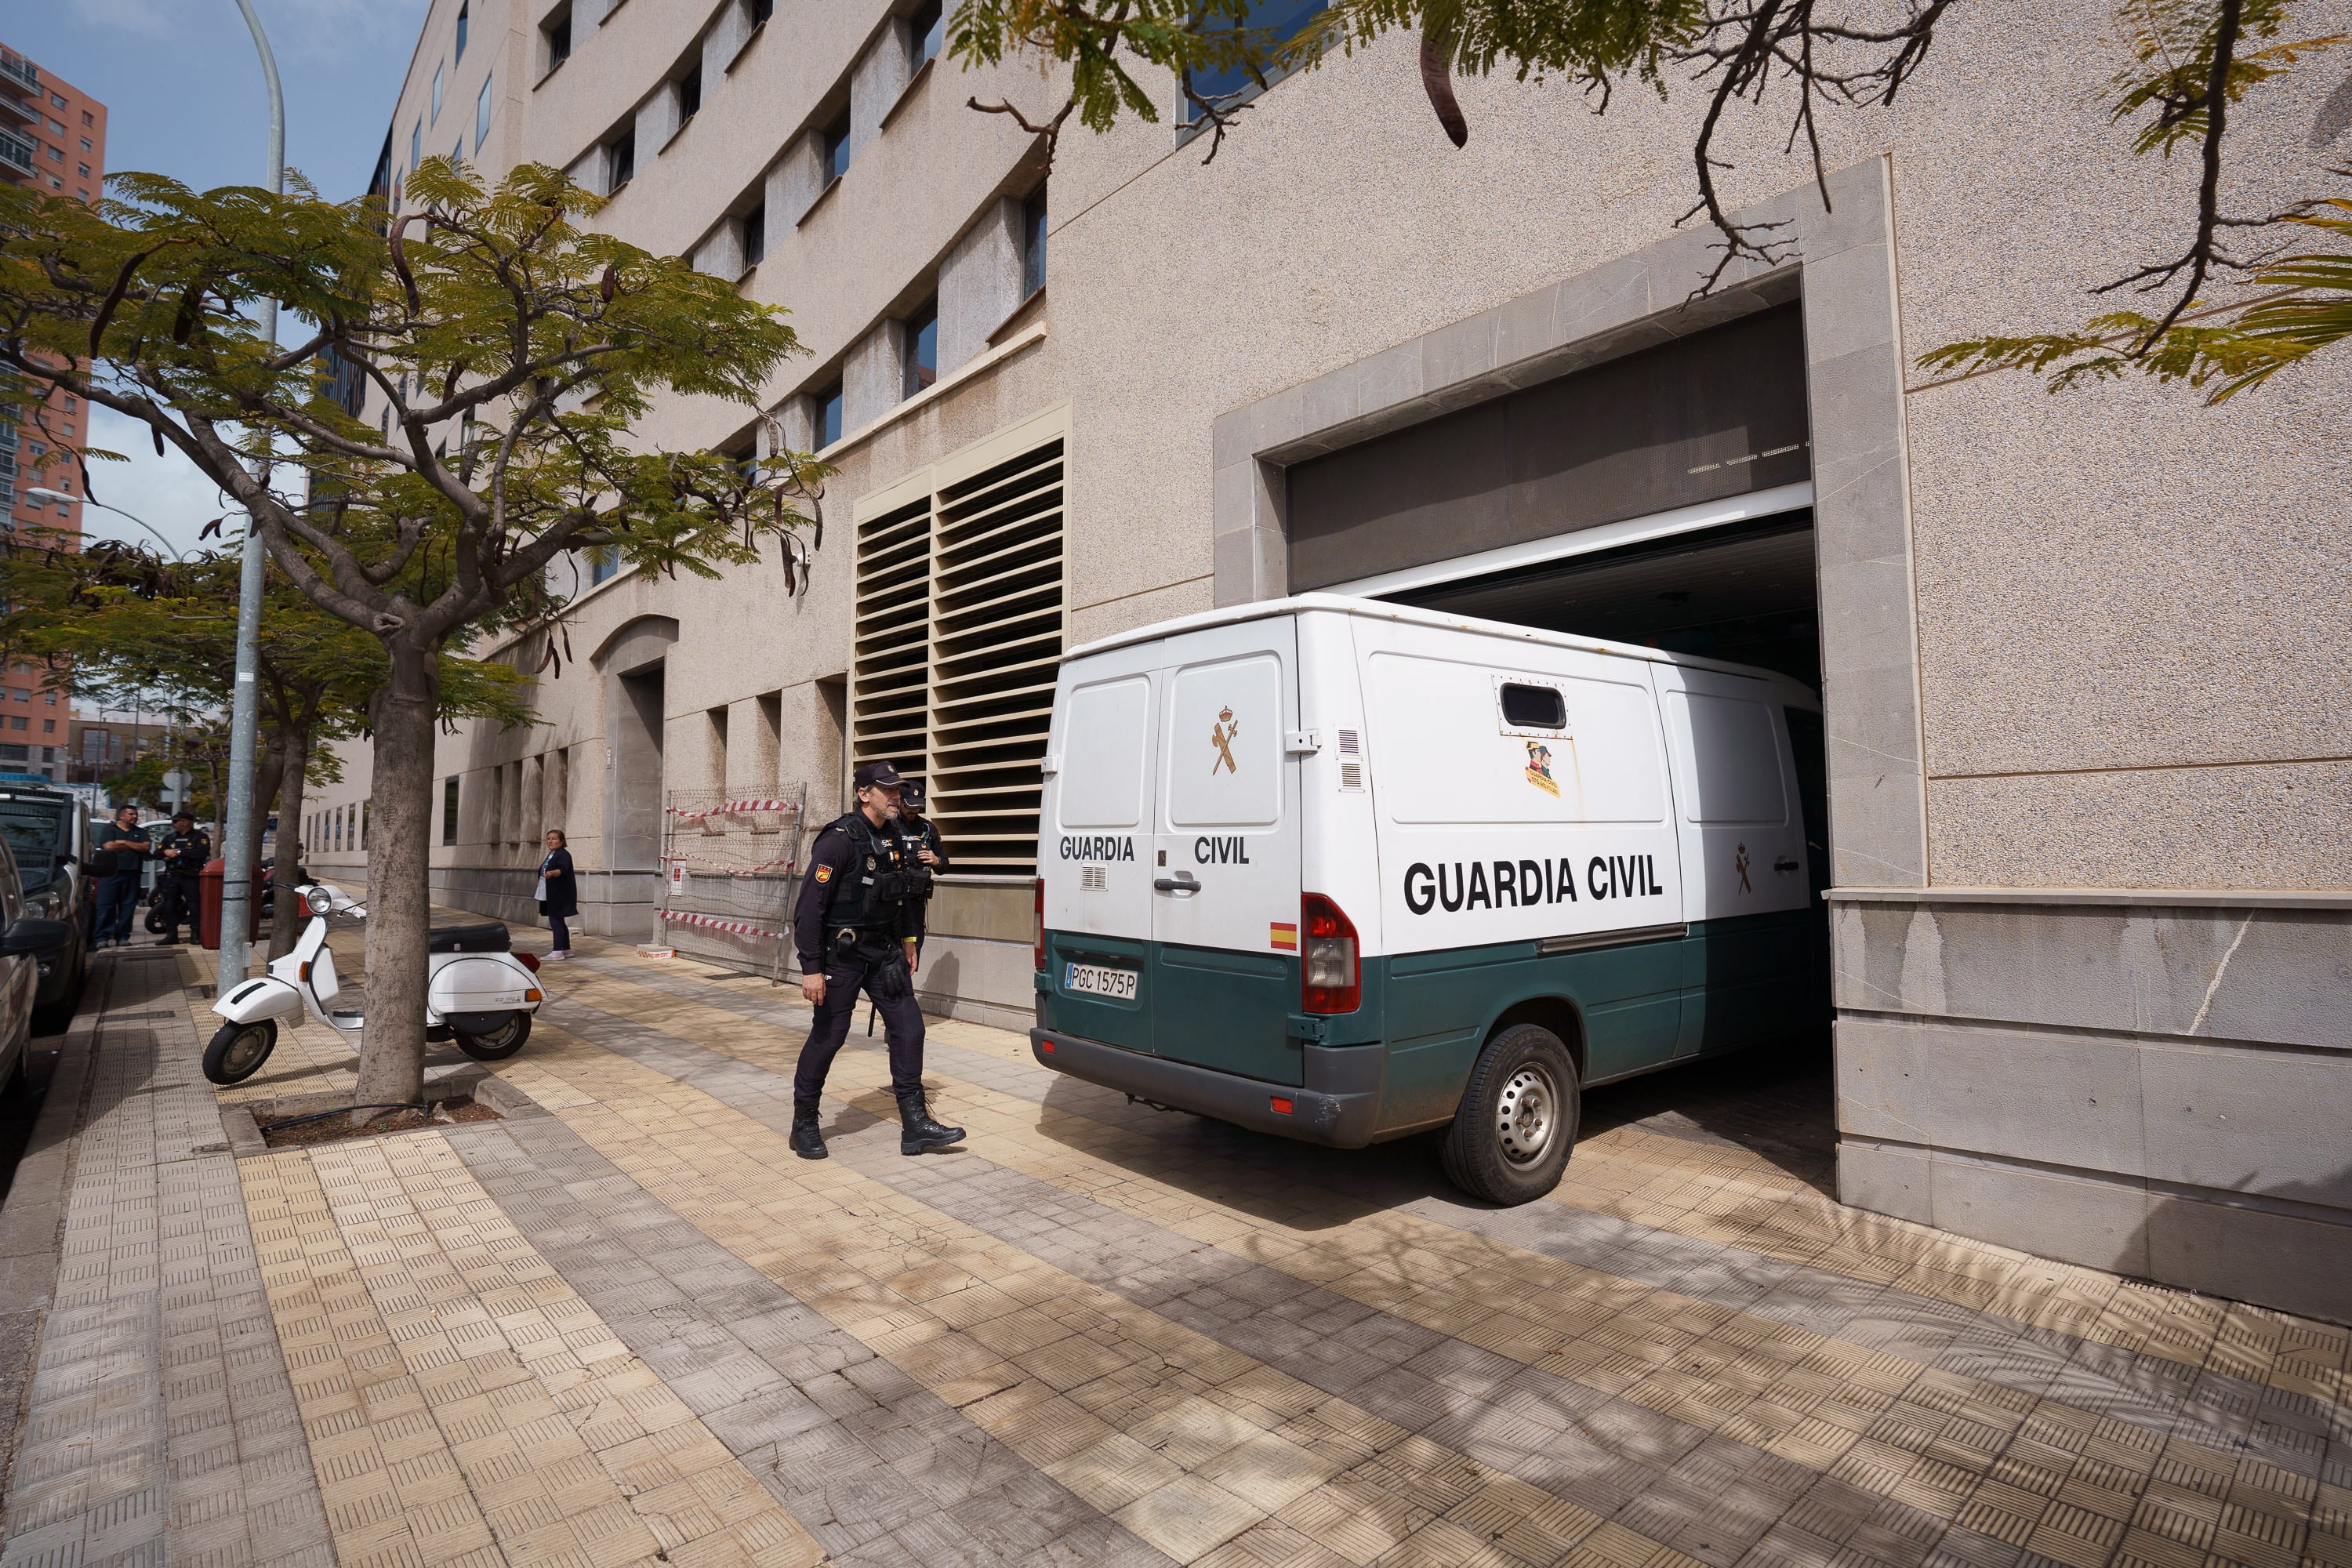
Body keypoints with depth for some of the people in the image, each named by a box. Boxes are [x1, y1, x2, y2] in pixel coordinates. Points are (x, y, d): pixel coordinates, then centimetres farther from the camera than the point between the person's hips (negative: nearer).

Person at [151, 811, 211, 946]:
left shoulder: (199, 836, 0)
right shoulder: (170, 838, 19)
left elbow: (201, 853, -16)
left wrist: (179, 852, -11)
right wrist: (166, 852, -8)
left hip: (191, 877, -6)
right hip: (171, 876, 6)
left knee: (194, 906, -7)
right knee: (169, 906, 5)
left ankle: (195, 934, -2)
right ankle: (171, 935, 10)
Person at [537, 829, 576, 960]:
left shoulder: (563, 855, -14)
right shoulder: (551, 854, 15)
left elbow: (562, 870, -32)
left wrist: (551, 873, -48)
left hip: (560, 895, -10)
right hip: (551, 895, 10)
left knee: (555, 921, -11)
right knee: (559, 921, 13)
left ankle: (557, 952, -12)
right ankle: (566, 950, 19)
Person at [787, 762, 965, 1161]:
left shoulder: (892, 839, 8)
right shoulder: (841, 839, -16)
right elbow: (809, 906, -19)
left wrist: (904, 943, 19)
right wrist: (811, 968, -22)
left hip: (884, 950, 7)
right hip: (841, 953, -7)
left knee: (908, 1026, 2)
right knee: (828, 1035, 3)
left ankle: (915, 1126, 8)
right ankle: (804, 1125, 22)